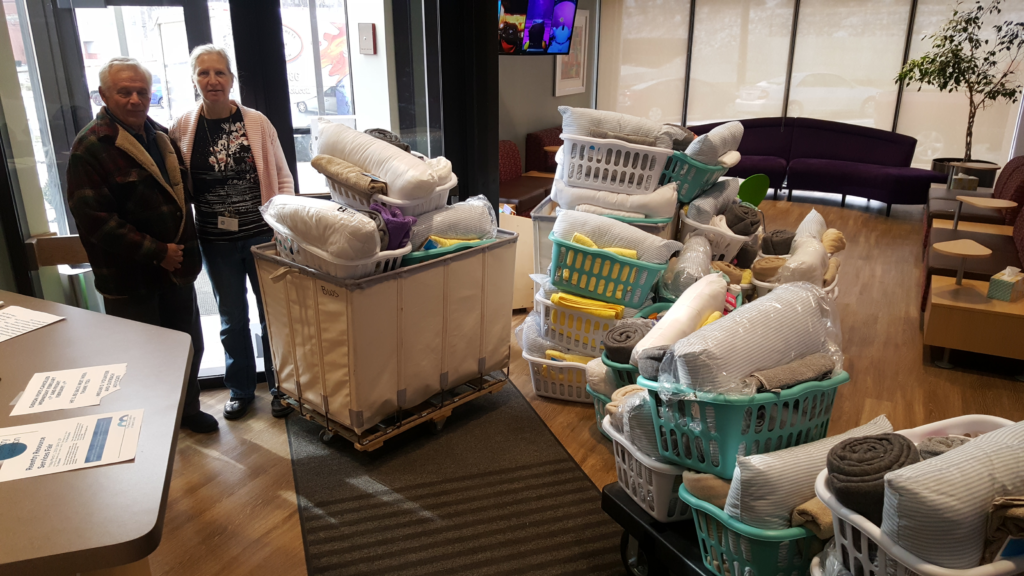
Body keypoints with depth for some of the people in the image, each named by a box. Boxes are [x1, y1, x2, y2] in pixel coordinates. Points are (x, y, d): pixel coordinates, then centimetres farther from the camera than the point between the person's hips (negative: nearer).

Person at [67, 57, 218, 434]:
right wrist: (156, 252, -20)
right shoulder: (91, 147, -14)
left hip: (175, 267, 7)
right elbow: (94, 218, -21)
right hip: (130, 279, -7)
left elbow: (181, 193, 22)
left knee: (189, 346, 18)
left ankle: (186, 409, 38)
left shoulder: (159, 136, 9)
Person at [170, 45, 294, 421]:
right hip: (216, 243, 1)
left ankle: (279, 387, 26)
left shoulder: (257, 123, -4)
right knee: (232, 319, 14)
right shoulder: (182, 130, -1)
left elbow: (282, 178, 0)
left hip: (262, 236, -1)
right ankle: (240, 390, 32)